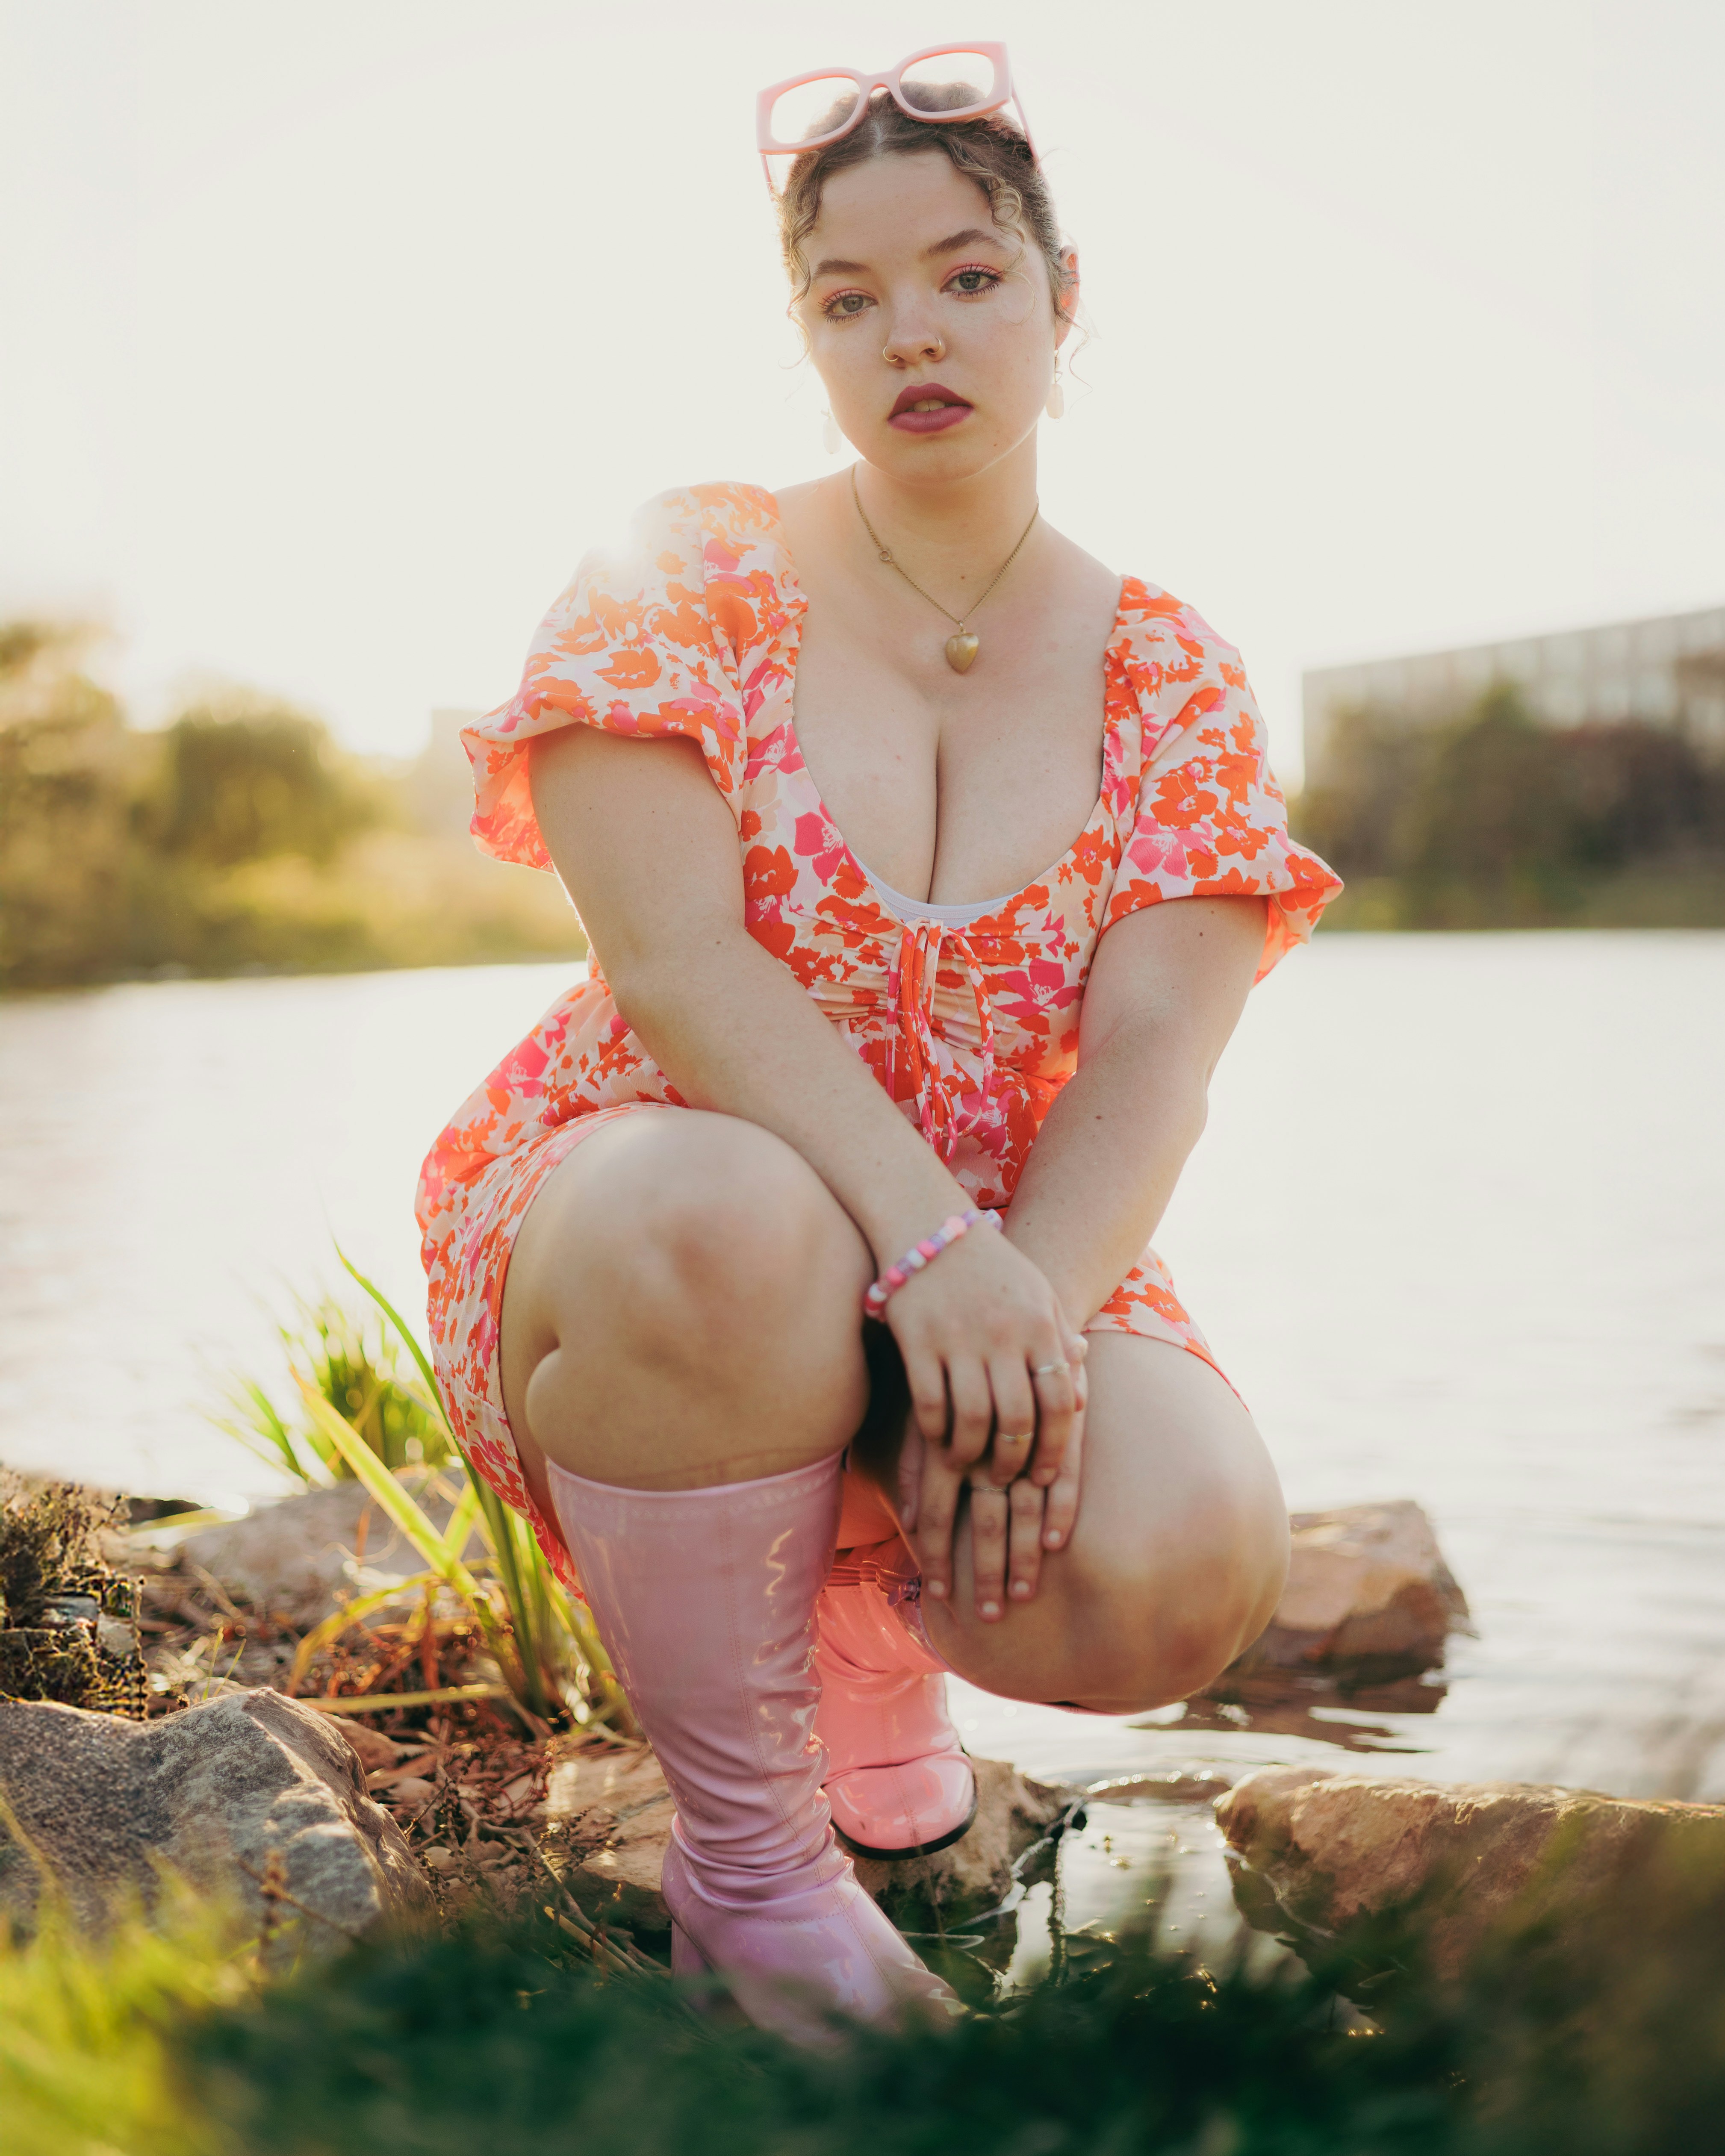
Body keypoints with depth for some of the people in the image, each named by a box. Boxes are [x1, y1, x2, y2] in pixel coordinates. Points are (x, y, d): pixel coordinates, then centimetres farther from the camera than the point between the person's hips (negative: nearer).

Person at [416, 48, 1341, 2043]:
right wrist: (925, 1246, -29)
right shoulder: (688, 580, -3)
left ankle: (874, 1615, 12)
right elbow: (676, 960, -17)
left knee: (1186, 1569, -28)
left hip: (1011, 1257, 2)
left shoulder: (1170, 677, 4)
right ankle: (746, 1868, -14)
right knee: (720, 1222, -39)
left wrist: (1030, 1300, -27)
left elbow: (1155, 1050, -8)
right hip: (655, 1200, -2)